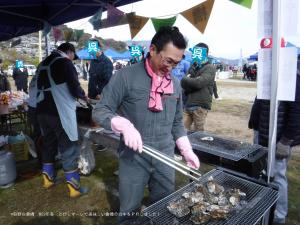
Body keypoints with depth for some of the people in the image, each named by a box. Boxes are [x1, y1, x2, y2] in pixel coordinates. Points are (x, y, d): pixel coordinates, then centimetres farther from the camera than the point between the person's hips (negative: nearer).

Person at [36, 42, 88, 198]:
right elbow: (75, 89, -14)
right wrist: (83, 96, 6)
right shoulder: (64, 62, -8)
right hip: (60, 112, -8)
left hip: (42, 111, 8)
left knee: (49, 144, 20)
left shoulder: (43, 63, 16)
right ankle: (74, 188, 8)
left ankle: (48, 179, 34)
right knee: (68, 149, 0)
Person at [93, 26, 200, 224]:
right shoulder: (126, 76, -11)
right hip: (134, 158, -4)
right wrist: (125, 125, -27)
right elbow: (100, 111, -10)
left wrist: (187, 150, 6)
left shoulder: (175, 84, 7)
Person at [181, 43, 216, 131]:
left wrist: (186, 79, -2)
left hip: (200, 105, -5)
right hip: (188, 104, 5)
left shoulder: (210, 68, -3)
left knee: (198, 132, 2)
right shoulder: (193, 67, 17)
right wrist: (192, 81, -10)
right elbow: (184, 84, 9)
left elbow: (199, 83, -17)